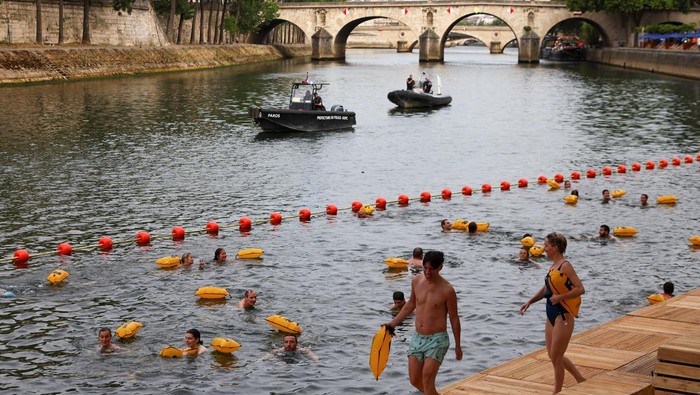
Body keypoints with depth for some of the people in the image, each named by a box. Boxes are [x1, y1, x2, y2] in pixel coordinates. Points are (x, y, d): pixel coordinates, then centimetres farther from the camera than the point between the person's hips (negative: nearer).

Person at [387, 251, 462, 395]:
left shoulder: (447, 290, -14)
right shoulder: (416, 281, 1)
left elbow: (454, 318, -5)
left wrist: (458, 346, 0)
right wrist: (393, 324, 20)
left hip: (437, 340, -6)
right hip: (417, 338, 6)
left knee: (427, 378, -17)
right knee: (414, 380, 8)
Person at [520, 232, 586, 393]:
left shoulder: (565, 266, -15)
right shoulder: (553, 266, 10)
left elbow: (580, 289, -21)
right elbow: (545, 289, 20)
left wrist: (560, 297, -23)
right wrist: (529, 302, 10)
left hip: (563, 317, -9)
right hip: (552, 315, 9)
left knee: (556, 358, -1)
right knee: (554, 356, 16)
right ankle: (581, 380, 28)